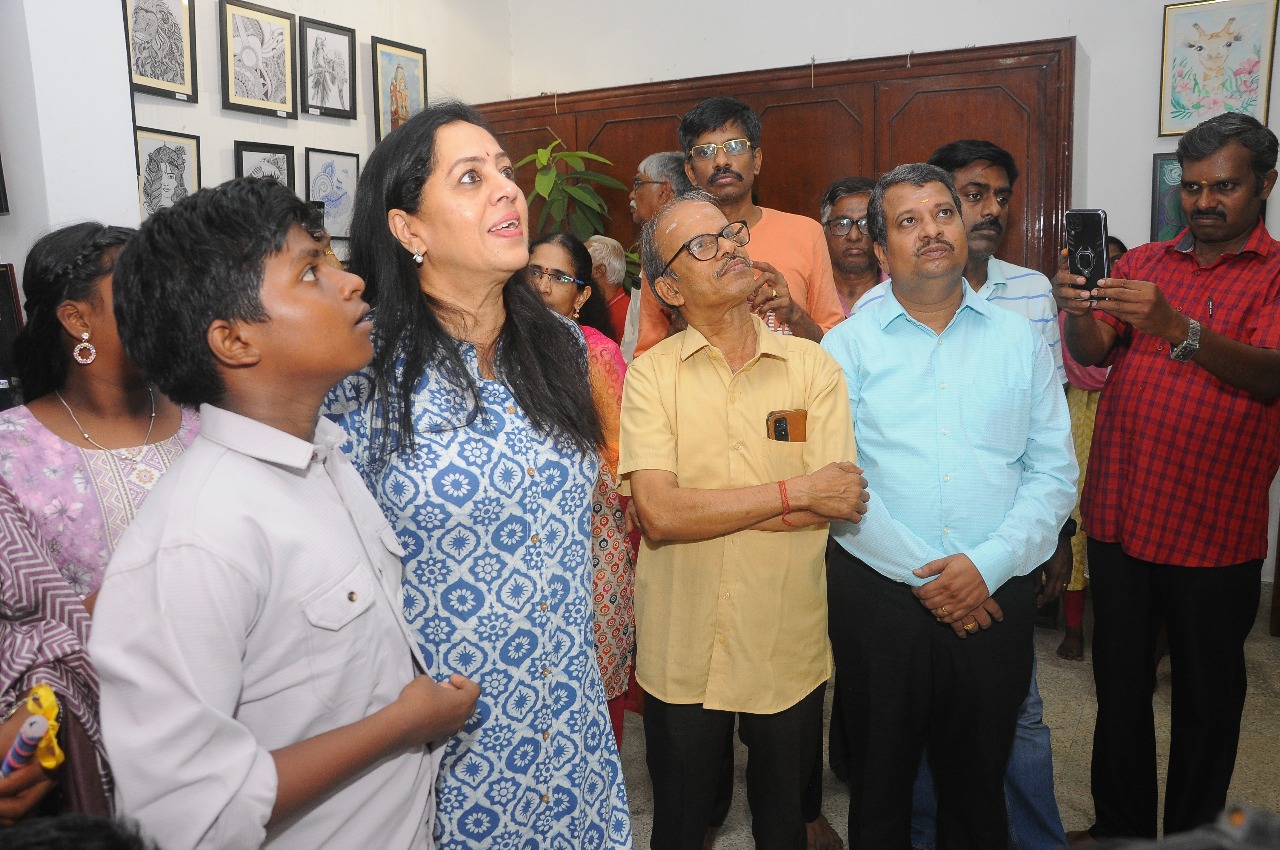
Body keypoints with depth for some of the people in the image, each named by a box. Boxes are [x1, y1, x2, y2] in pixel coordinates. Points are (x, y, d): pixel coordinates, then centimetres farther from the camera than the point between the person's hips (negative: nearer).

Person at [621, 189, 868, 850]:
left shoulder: (814, 366, -2)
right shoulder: (650, 375, -6)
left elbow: (837, 503, -12)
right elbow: (658, 516, -18)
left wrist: (701, 507, -16)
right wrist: (793, 491, -17)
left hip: (790, 647, 1)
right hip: (681, 652, -1)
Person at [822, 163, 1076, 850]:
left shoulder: (1021, 340, 7)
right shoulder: (848, 345, 0)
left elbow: (1055, 473, 2)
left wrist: (988, 564, -12)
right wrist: (921, 574, -13)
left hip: (997, 598, 2)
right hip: (878, 597, -1)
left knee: (979, 782, 17)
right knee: (880, 777, 15)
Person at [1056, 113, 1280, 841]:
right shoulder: (1142, 263, 9)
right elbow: (1092, 354, -2)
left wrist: (1177, 330, -35)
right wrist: (1080, 312, -24)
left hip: (1213, 533, -3)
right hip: (1118, 517, 3)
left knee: (1207, 695, 12)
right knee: (1120, 682, 14)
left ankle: (1194, 832, 32)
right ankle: (1120, 826, 31)